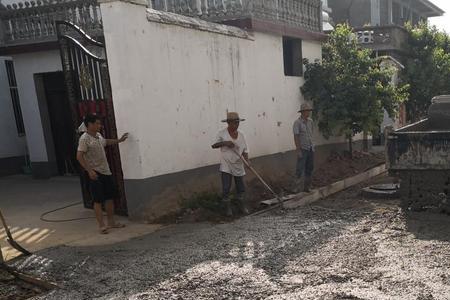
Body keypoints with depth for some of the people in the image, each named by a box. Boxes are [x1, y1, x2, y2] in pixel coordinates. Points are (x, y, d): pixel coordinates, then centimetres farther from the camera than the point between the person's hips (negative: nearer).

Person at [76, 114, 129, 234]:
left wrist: (119, 140, 28)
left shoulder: (99, 136, 11)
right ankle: (101, 225, 4)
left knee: (110, 197, 12)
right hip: (95, 174, -8)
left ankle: (111, 222, 23)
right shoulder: (84, 139, -14)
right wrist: (89, 171, -25)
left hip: (106, 171, 8)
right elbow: (79, 156, -20)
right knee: (98, 200, -3)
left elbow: (106, 142, 34)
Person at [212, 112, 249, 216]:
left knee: (241, 188, 11)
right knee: (226, 188, -2)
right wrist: (224, 142, -24)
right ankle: (228, 208, 15)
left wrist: (247, 160, -14)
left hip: (238, 166, 3)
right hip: (226, 166, -3)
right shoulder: (222, 133, -7)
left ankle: (243, 206, 28)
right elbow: (213, 145, -8)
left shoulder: (241, 134, 1)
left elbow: (245, 150, 3)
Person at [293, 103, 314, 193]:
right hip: (303, 149, -7)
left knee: (309, 168, 11)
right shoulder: (297, 122, -12)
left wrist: (312, 145, 15)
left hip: (311, 148, 7)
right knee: (300, 169, -7)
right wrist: (298, 150, -18)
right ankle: (297, 187, -3)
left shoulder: (310, 121, 8)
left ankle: (307, 187, 21)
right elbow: (296, 137, -15)